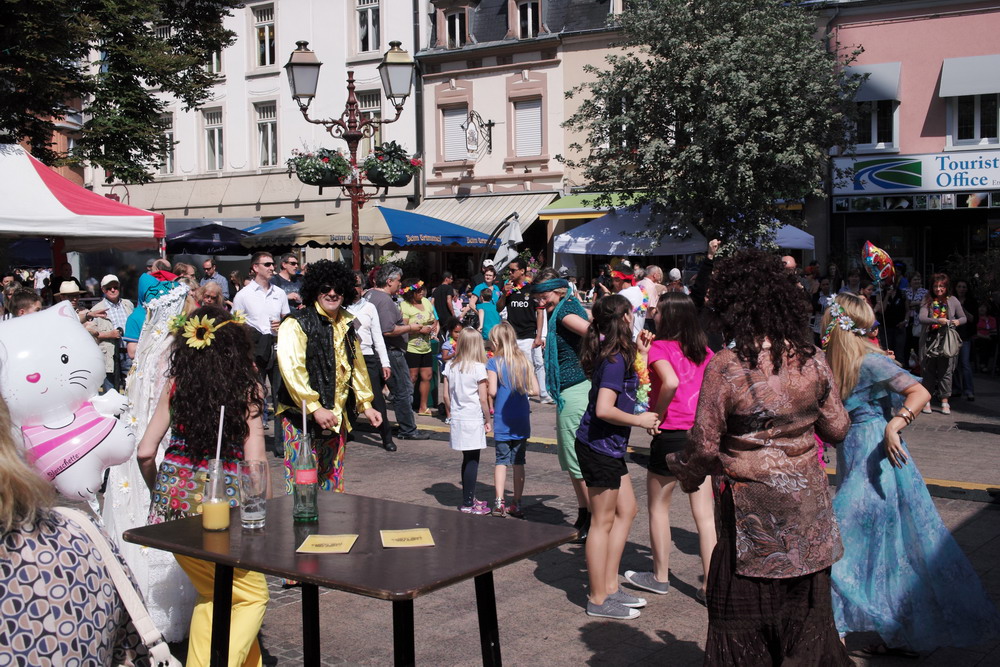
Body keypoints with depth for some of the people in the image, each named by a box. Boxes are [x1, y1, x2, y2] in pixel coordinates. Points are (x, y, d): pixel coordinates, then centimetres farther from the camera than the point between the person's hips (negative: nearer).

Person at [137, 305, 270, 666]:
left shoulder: (175, 385, 1)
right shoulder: (247, 388, -8)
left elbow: (145, 452, 0)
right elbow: (254, 461, -11)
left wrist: (158, 490, 18)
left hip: (174, 499, 4)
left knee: (211, 593, 24)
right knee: (253, 596, 14)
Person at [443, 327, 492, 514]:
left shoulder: (450, 366, 3)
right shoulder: (478, 368, -12)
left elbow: (447, 394, 9)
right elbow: (483, 399, -12)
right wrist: (488, 421, -1)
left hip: (457, 418, 6)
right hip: (474, 419, -6)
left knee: (468, 459, 16)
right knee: (472, 460, 1)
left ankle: (469, 498, 25)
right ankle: (468, 503, 3)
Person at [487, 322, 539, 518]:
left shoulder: (494, 362, -6)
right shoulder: (524, 361, 5)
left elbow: (492, 391, -14)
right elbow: (535, 390, 3)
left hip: (502, 420, -3)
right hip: (522, 420, 3)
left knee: (501, 460, 2)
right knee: (518, 461, 9)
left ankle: (499, 502, -6)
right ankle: (517, 504, 12)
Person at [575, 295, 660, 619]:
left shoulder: (613, 355, 9)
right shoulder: (616, 359, -20)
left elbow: (628, 386, 21)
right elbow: (604, 409, -27)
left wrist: (640, 354, 14)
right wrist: (640, 420, -15)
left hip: (609, 446, 10)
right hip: (600, 446, -10)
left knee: (627, 510, 17)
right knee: (603, 521, -1)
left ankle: (610, 585, 25)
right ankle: (598, 600, 9)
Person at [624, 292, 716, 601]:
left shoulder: (660, 347, -11)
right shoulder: (704, 349, 7)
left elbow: (671, 382, -29)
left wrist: (657, 414, -15)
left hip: (671, 436, -5)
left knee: (658, 506, 15)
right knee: (705, 513, 9)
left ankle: (660, 576, 26)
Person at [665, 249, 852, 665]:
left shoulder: (725, 366, -18)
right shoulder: (811, 360, -4)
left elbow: (705, 446, -14)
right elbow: (837, 429, 6)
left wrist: (688, 476, 6)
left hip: (752, 509, -4)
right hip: (807, 505, 5)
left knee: (745, 623, 10)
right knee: (805, 610, 19)